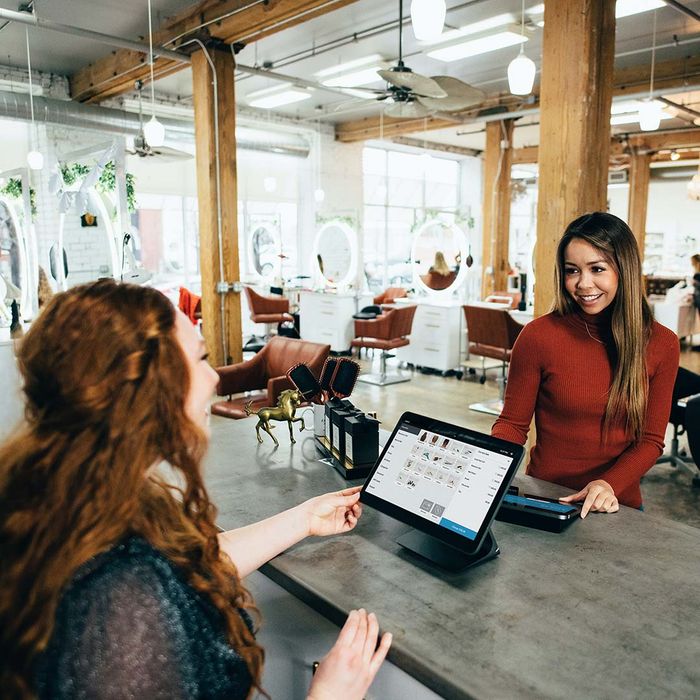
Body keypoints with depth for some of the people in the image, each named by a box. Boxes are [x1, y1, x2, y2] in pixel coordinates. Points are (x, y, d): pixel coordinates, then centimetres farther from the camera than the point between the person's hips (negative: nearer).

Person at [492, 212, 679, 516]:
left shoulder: (662, 344, 0)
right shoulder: (538, 335, -8)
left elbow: (650, 439, 3)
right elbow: (512, 423, 0)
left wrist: (609, 484, -15)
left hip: (618, 505, 2)